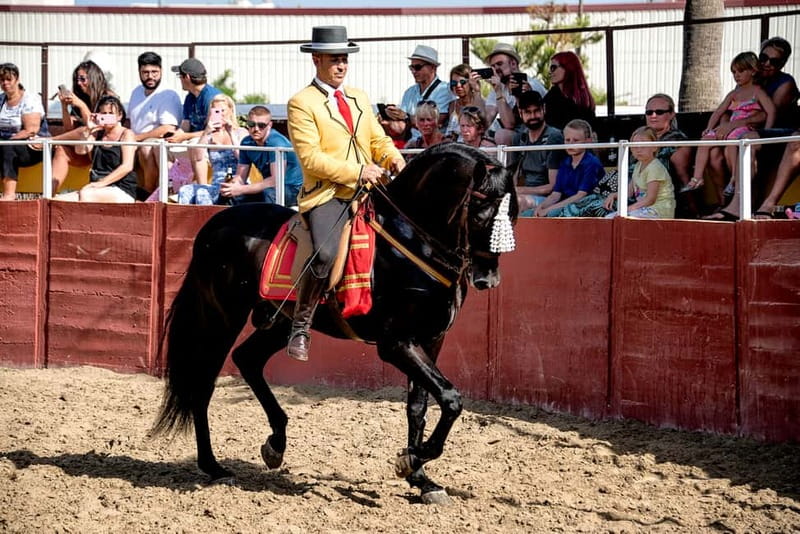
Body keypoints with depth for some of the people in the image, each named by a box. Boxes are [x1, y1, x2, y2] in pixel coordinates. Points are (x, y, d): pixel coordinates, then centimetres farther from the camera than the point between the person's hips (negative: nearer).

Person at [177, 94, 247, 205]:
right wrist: (206, 133, -10)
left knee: (202, 193, -33)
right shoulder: (210, 136, 16)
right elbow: (199, 157, -1)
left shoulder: (241, 133, 7)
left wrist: (231, 133, -9)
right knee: (184, 191, -26)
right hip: (216, 185, 4)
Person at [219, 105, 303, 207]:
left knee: (268, 192, -37)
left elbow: (277, 180, -30)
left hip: (293, 190, -7)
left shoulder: (276, 142, -21)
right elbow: (240, 177, 5)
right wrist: (231, 185, -21)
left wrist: (241, 189, -31)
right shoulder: (246, 143, 2)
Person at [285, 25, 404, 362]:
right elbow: (310, 158, -11)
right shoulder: (302, 103, -2)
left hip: (366, 193, 7)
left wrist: (393, 157, -3)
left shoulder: (360, 98, 20)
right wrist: (357, 172, -18)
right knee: (325, 255, -30)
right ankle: (300, 328, -16)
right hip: (326, 195, -7)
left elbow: (378, 140, 21)